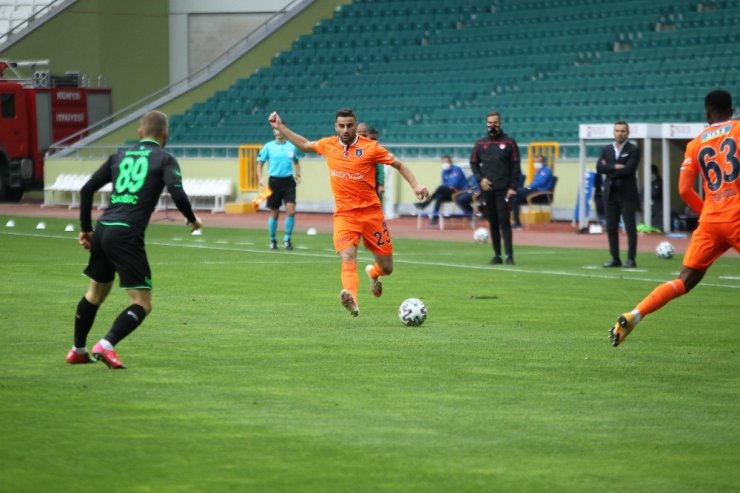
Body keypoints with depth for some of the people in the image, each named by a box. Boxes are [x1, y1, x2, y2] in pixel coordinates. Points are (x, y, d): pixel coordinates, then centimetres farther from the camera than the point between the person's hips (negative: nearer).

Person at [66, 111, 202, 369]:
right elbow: (177, 193, -13)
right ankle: (106, 345, -21)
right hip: (127, 234, -6)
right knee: (142, 304, -1)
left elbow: (87, 189, 16)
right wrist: (192, 219, 5)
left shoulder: (121, 155, 18)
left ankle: (78, 350, 36)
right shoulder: (164, 159, 2)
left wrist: (86, 228, 23)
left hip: (102, 230, 6)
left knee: (95, 294, 26)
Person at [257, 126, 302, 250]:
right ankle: (272, 240, 22)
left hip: (288, 181, 1)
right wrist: (260, 178, -9)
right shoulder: (268, 147, 0)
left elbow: (296, 162, 20)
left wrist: (298, 175, 5)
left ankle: (287, 239, 3)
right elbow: (260, 163, 5)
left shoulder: (292, 147, 5)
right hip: (274, 181, -1)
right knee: (274, 213, 5)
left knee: (291, 211, -11)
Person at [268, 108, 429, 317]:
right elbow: (304, 144, 25)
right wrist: (280, 127, 24)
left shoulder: (370, 147, -5)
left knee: (387, 268, 8)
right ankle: (352, 299, -44)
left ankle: (373, 273, 44)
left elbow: (399, 165, 1)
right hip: (344, 214, 1)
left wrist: (415, 186, -12)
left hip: (371, 212, -1)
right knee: (348, 258, -25)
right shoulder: (328, 145, 5)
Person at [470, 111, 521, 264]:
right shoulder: (480, 144, 9)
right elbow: (474, 163, 15)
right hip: (487, 189, 3)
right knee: (492, 222, 6)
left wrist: (513, 187, -8)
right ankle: (497, 255, 11)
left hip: (503, 189, -3)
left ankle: (509, 255, -11)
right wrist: (480, 179, -2)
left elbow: (516, 165, 0)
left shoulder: (509, 142, 1)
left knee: (504, 221, -9)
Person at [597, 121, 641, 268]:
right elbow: (599, 167, -1)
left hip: (627, 194, -5)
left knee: (630, 228, -4)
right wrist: (615, 167, -14)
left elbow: (628, 169, -15)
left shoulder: (633, 150, -2)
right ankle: (615, 258, 12)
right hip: (611, 194, 5)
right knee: (611, 228, 6)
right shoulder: (606, 149, 12)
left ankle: (631, 259, -1)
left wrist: (609, 170, -6)